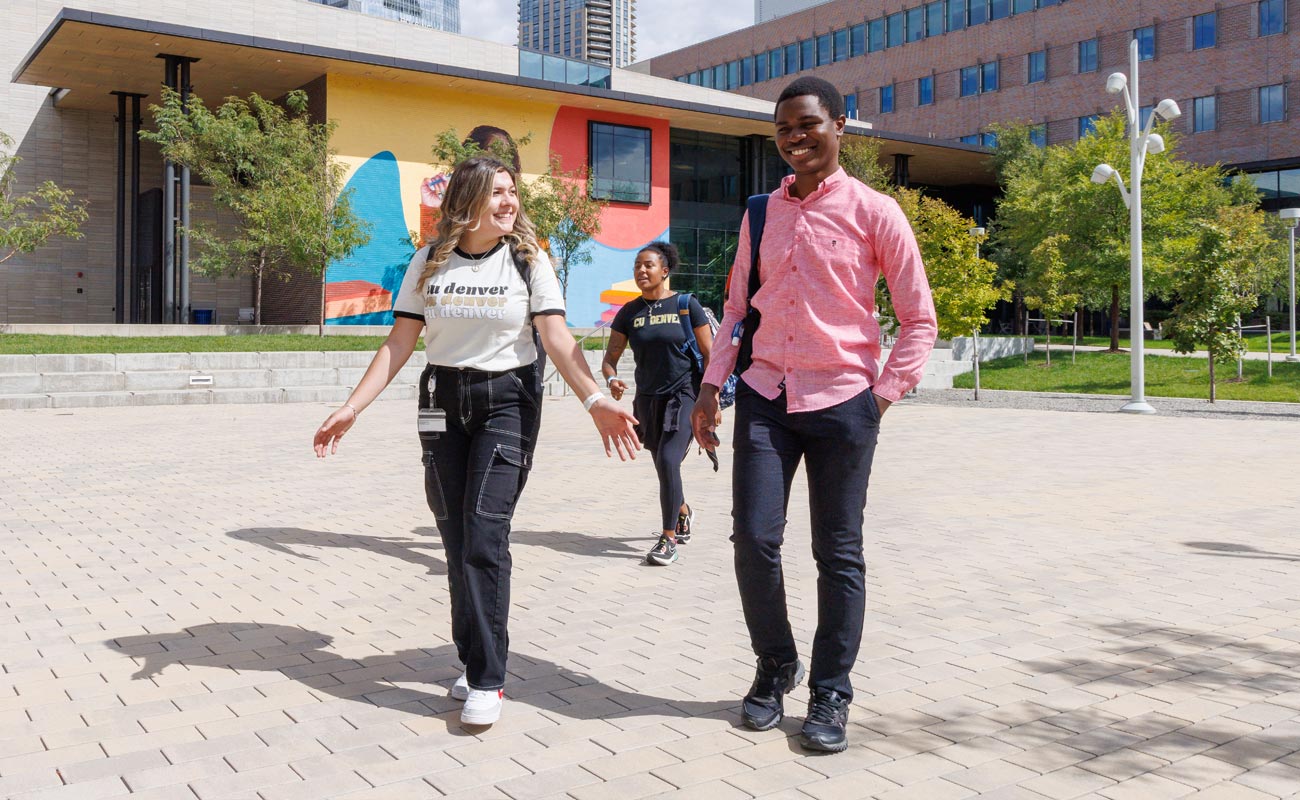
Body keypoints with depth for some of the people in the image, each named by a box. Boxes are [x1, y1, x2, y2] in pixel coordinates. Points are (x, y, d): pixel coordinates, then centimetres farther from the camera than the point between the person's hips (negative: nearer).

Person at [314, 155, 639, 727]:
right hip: (443, 401, 3)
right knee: (456, 538, 4)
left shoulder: (528, 260, -1)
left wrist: (596, 401, -26)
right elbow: (398, 343, 3)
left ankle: (487, 679, -6)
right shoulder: (430, 263, 4)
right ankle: (477, 661, 18)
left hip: (508, 400, -3)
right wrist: (352, 407, -6)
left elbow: (558, 340, -11)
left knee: (484, 534, -13)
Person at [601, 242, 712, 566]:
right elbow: (610, 357, 6)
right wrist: (612, 379, -16)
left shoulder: (687, 305, -3)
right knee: (664, 468, 15)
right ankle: (684, 512, 45)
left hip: (684, 395, -4)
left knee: (668, 461, -20)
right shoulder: (629, 312, 5)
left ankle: (669, 538, -11)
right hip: (648, 399, 4)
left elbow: (709, 354, -1)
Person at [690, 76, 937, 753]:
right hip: (766, 397, 3)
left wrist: (884, 394, -6)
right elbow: (737, 305, 16)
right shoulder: (762, 213, 10)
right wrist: (712, 386, 8)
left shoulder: (873, 213, -2)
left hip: (842, 401, -3)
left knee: (838, 552, 4)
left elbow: (919, 320, 1)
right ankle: (775, 665, 23)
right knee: (753, 538, -1)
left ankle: (830, 694, 18)